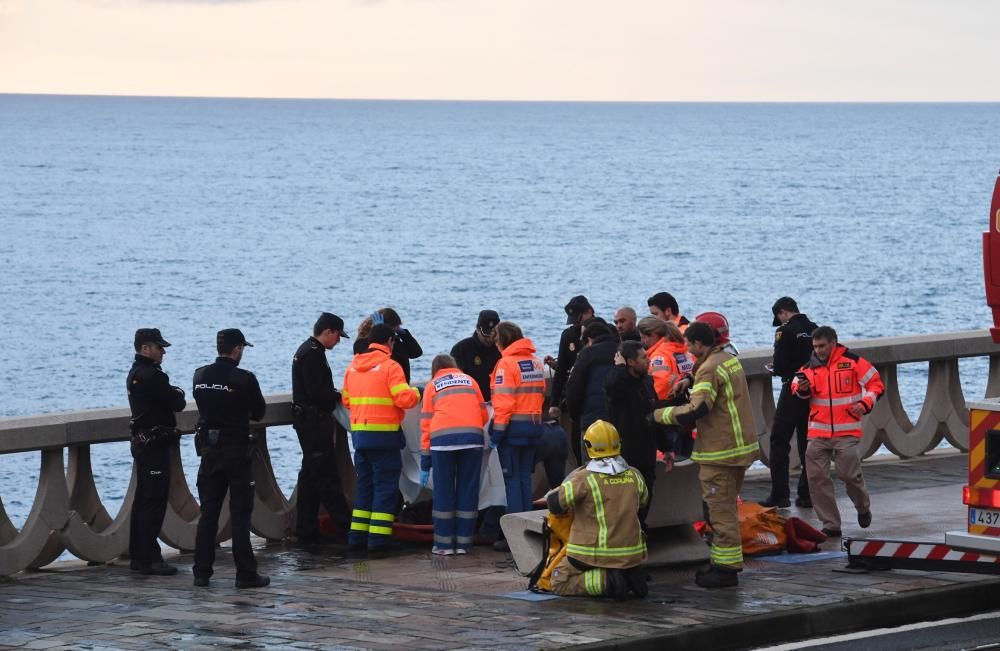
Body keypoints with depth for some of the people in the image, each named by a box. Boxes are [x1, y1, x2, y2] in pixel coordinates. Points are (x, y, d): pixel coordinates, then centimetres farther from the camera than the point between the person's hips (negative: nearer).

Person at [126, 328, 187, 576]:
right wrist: (179, 393, 4)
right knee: (154, 502, -9)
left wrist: (174, 393, -1)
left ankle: (137, 556, 19)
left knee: (143, 500, 14)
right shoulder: (151, 376, -19)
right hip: (155, 444, -11)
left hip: (142, 443, 11)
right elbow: (177, 403, -16)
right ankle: (149, 558, -9)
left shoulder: (135, 374, 15)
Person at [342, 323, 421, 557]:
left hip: (359, 433, 6)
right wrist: (416, 392, 3)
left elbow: (346, 399, 16)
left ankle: (356, 538, 15)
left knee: (364, 485, 16)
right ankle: (377, 542, -6)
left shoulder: (353, 366, 10)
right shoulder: (390, 366, -10)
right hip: (384, 434, -6)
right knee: (385, 487, -1)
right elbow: (404, 399, -17)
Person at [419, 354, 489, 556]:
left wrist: (425, 463, 15)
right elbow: (484, 416, 21)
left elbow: (426, 424, 14)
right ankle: (463, 543, 8)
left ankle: (444, 544, 6)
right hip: (472, 437, 1)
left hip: (442, 438, -1)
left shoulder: (432, 385, 18)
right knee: (468, 491, 7)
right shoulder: (469, 380, 23)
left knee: (443, 493, 6)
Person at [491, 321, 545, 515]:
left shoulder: (506, 363, -12)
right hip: (534, 425, 6)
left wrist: (497, 431, -14)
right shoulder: (536, 362, 9)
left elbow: (504, 402, -17)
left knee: (511, 477, 0)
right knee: (525, 475, 13)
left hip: (512, 426, -6)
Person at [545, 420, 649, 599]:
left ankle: (606, 581, -13)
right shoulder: (634, 476, 0)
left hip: (595, 554, -5)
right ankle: (631, 575, 2)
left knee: (559, 584, 9)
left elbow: (555, 504, -14)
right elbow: (643, 500, 20)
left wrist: (550, 495, 9)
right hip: (631, 554, 5)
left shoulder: (584, 478, -16)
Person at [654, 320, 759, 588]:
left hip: (720, 452, -10)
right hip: (739, 445, 10)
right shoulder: (730, 360, 13)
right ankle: (725, 563, 22)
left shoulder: (710, 368, -18)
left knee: (721, 509, -6)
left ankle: (726, 568, -4)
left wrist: (660, 415, -16)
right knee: (725, 507, 17)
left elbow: (696, 410, -26)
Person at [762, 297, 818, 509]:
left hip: (792, 390, -6)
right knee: (807, 443, 12)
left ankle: (779, 495, -4)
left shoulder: (786, 331, -12)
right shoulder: (815, 330, 7)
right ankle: (807, 494, 11)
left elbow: (781, 365, -17)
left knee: (779, 441, 1)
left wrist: (774, 370, 5)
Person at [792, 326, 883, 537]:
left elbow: (876, 384, 2)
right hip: (818, 432, 4)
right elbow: (796, 387, 11)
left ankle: (863, 508, 23)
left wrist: (865, 404, -13)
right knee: (817, 477, -3)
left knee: (849, 473, -9)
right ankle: (830, 525, 6)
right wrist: (802, 389, -13)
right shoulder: (810, 366, 7)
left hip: (846, 432, -4)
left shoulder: (853, 362, -3)